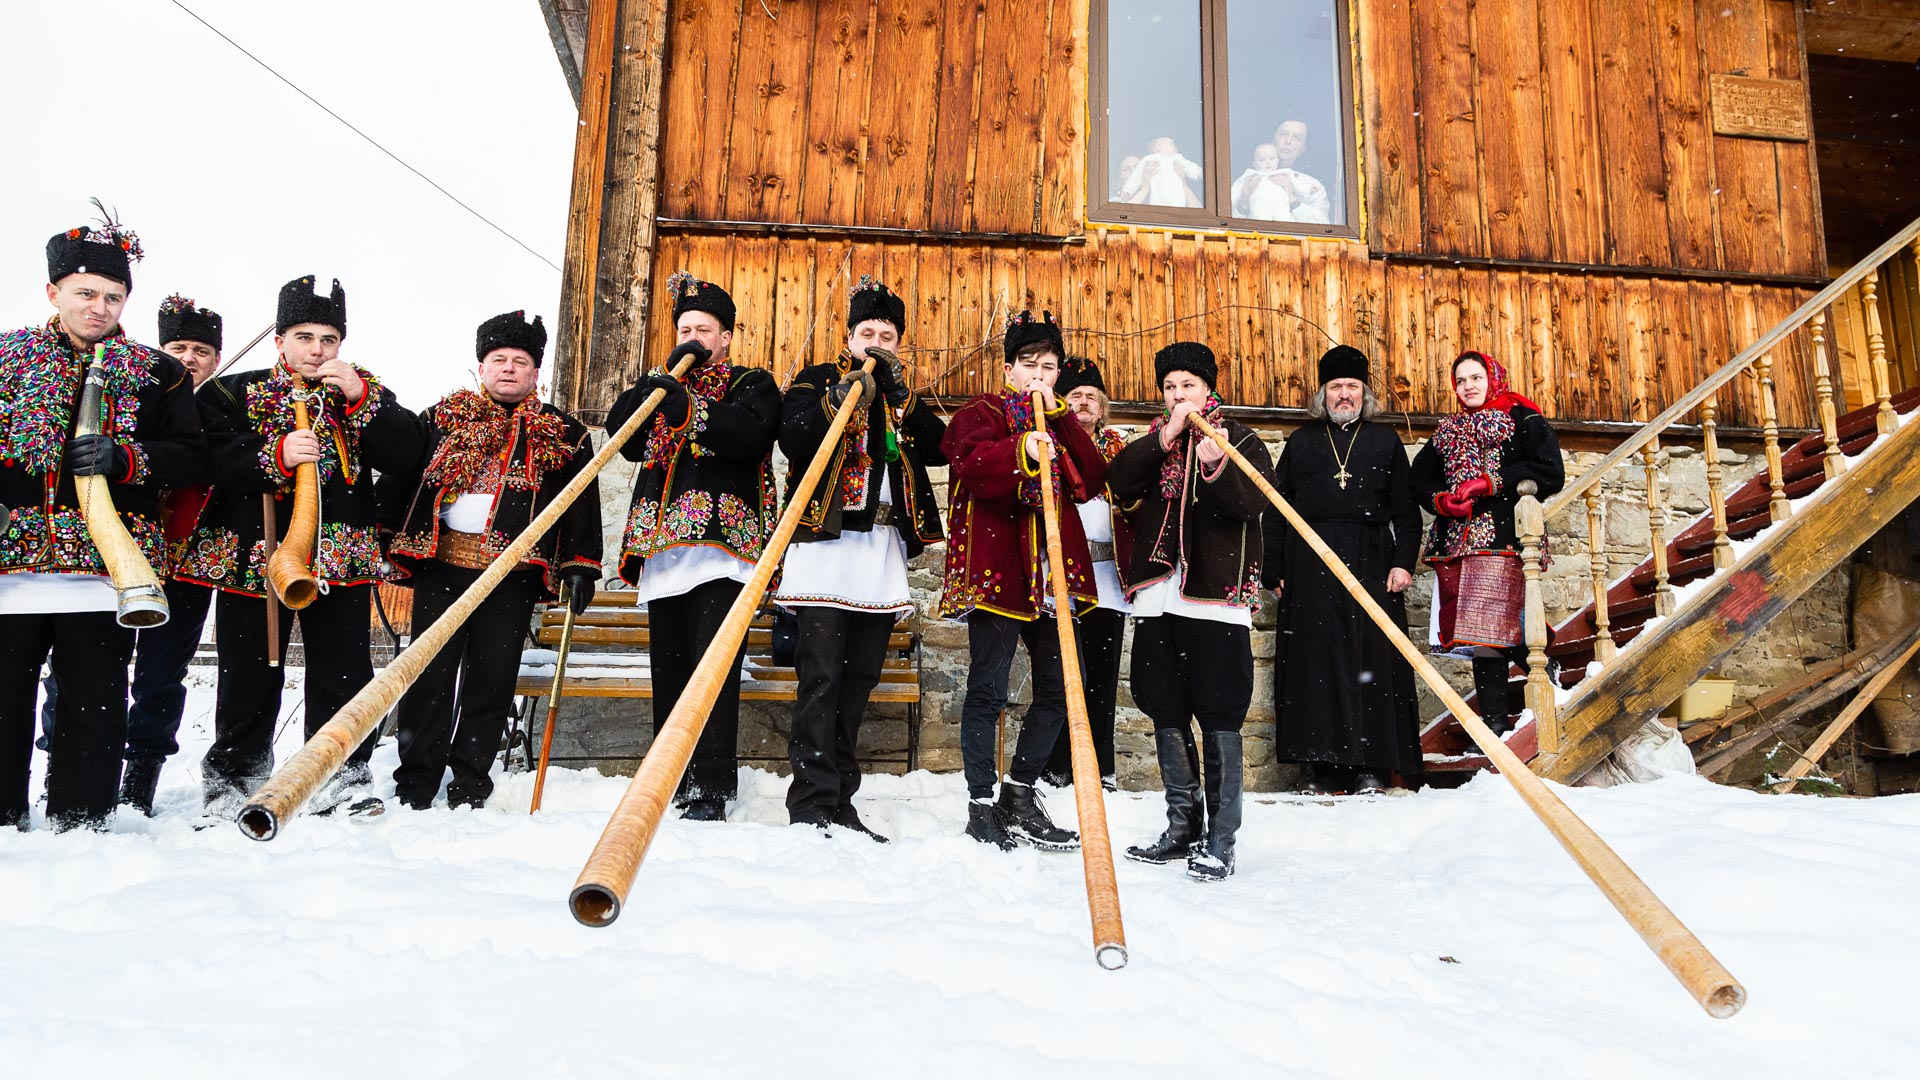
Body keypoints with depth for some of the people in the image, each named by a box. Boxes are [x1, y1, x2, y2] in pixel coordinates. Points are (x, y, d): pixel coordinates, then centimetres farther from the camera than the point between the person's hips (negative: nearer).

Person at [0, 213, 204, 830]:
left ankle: (80, 826, 11)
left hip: (106, 555, -1)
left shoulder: (158, 374, 11)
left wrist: (124, 459, -13)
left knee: (93, 704, 2)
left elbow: (192, 458, 4)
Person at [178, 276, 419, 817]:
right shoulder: (234, 393, 8)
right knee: (250, 676, 7)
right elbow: (210, 461, -6)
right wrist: (276, 457, -21)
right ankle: (232, 777, 24)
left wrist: (361, 398, -13)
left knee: (344, 672, 1)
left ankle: (342, 776, 13)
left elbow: (403, 455, -4)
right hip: (252, 553, 0)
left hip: (342, 552, 1)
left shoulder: (366, 391, 11)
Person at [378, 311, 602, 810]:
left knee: (492, 677, 4)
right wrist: (384, 538, 3)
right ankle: (415, 782, 13)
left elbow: (584, 506, 8)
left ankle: (470, 781, 16)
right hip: (440, 563, 1)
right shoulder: (441, 418, 13)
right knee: (429, 671, 3)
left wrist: (581, 565, 1)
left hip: (513, 576, 0)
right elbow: (397, 477, 12)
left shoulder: (563, 434, 11)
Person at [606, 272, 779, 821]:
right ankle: (669, 783, 14)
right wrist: (665, 376, 3)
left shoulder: (752, 384, 12)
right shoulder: (661, 385, 27)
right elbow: (620, 431, 9)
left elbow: (752, 432, -11)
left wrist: (690, 410, -15)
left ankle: (710, 792, -11)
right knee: (668, 668, 6)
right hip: (662, 546, 5)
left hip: (722, 541, -5)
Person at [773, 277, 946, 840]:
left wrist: (899, 393, -5)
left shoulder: (907, 397, 22)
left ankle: (839, 802, 12)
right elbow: (793, 439, -7)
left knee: (859, 679, 6)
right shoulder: (817, 380, 12)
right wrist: (841, 398, -17)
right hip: (825, 540, -4)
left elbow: (939, 448, 3)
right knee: (821, 677, -12)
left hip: (883, 549, 4)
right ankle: (813, 802, -9)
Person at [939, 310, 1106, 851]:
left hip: (1050, 572, 7)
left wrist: (1059, 417, -1)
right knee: (988, 690, -3)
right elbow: (972, 467, -16)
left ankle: (1020, 792, 22)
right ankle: (981, 806, 7)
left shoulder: (1062, 423, 23)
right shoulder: (980, 413, 5)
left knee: (1062, 684, 8)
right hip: (995, 568, -6)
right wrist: (1022, 454, -34)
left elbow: (1093, 480, 6)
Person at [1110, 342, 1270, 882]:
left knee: (1219, 717, -3)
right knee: (1166, 714, 11)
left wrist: (1216, 470, -27)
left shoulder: (1240, 439, 7)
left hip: (1215, 595, -4)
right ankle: (1183, 826, 25)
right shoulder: (1151, 442, 17)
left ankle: (1220, 841, 5)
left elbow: (1254, 502, -10)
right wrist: (1166, 436, -12)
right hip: (1158, 596, 5)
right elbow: (1121, 484, -3)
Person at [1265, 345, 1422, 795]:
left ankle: (1370, 765, 1)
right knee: (1316, 661, -2)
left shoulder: (1385, 441, 14)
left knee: (1371, 659, -4)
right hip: (1310, 567, 1)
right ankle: (1324, 765, 3)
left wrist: (1403, 562, -2)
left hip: (1370, 564, 0)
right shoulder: (1302, 441, 14)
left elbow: (1405, 509, 11)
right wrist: (1275, 571, 3)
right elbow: (1276, 509, 11)